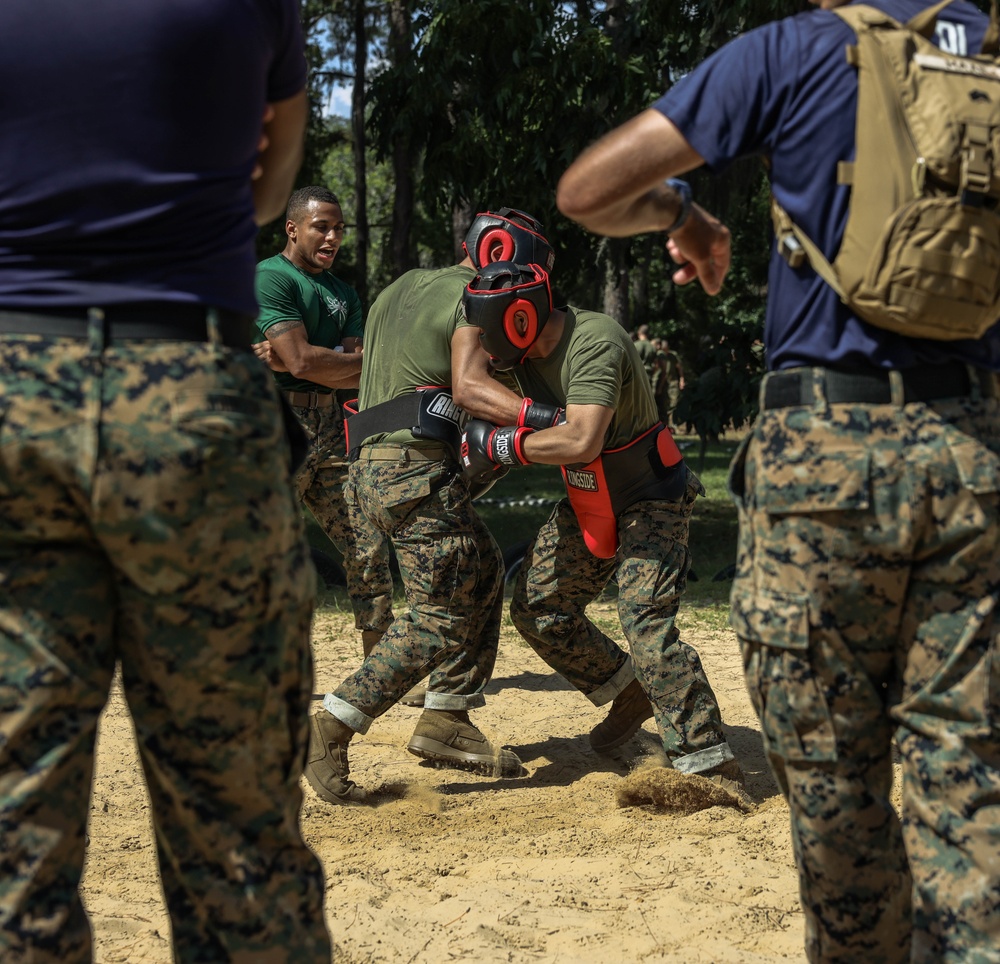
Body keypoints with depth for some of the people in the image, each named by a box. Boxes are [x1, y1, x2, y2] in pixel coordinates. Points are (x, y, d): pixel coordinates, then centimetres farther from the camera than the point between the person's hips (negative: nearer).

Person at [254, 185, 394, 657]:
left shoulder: (344, 292, 19)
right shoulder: (270, 277, -7)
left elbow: (358, 376, 5)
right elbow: (302, 361, -17)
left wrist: (286, 359, -10)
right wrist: (361, 359, -3)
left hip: (330, 429, 8)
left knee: (369, 546, 5)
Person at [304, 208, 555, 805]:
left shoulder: (404, 287, 22)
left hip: (374, 464, 10)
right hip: (417, 466, -10)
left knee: (484, 573, 16)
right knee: (444, 615, -8)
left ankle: (447, 721, 12)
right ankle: (331, 730, -13)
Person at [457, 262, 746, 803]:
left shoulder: (594, 343, -31)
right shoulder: (520, 347, -3)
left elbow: (582, 441, -40)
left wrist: (504, 444, -29)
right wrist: (537, 413, -25)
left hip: (649, 499, -9)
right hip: (587, 502, 9)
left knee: (645, 622, -21)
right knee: (538, 611, 8)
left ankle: (708, 765, -17)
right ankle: (630, 693, 27)